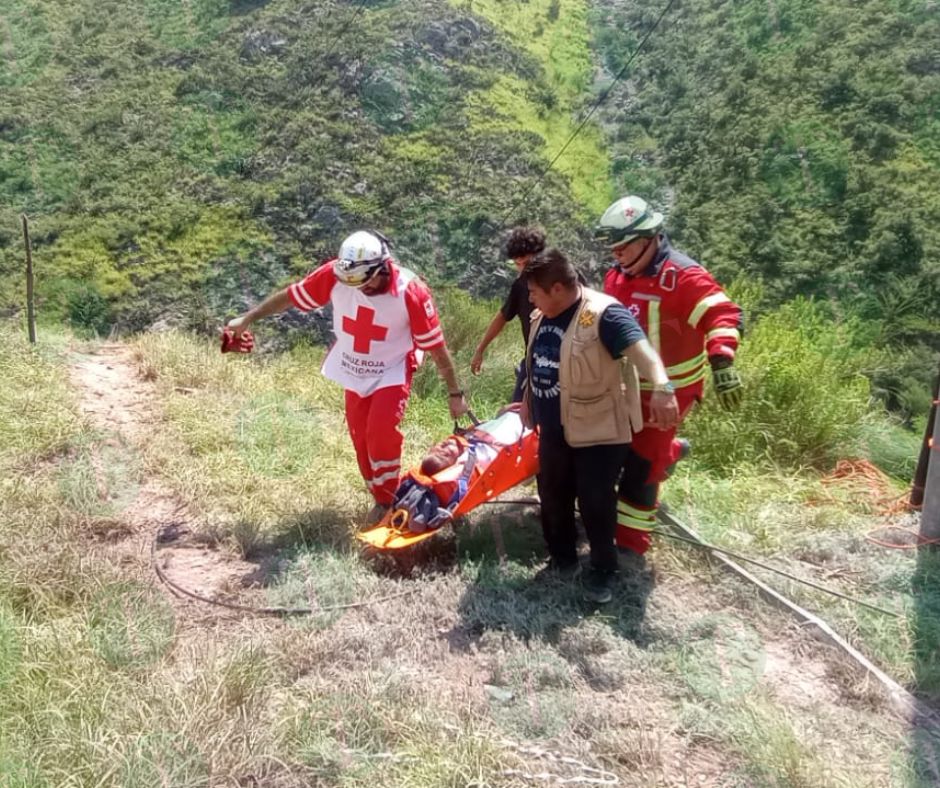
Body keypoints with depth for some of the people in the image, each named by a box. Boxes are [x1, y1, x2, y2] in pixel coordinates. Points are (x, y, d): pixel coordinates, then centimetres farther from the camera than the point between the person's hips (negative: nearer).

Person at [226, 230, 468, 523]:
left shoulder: (411, 292, -28)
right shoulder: (335, 274, -21)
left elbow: (436, 346, -20)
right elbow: (290, 295, -7)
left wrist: (454, 393, -14)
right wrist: (247, 319, 1)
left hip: (392, 374, -4)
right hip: (354, 373, 4)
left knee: (381, 434, -18)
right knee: (361, 438, 8)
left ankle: (387, 500, 5)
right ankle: (381, 499, 27)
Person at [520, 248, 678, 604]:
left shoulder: (603, 314, -22)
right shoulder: (542, 316, 5)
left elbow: (640, 349, -38)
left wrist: (661, 387, -55)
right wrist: (529, 401, 30)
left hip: (598, 432, -8)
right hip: (554, 430, 8)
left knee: (595, 502, -1)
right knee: (553, 496, 16)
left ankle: (603, 571, 18)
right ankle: (562, 557, 35)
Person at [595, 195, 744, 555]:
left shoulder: (683, 276, -22)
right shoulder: (617, 276, 4)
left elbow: (723, 316, -31)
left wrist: (721, 363, -45)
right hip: (629, 384, 8)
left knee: (639, 464, -4)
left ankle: (630, 541, 10)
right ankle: (670, 450, 50)